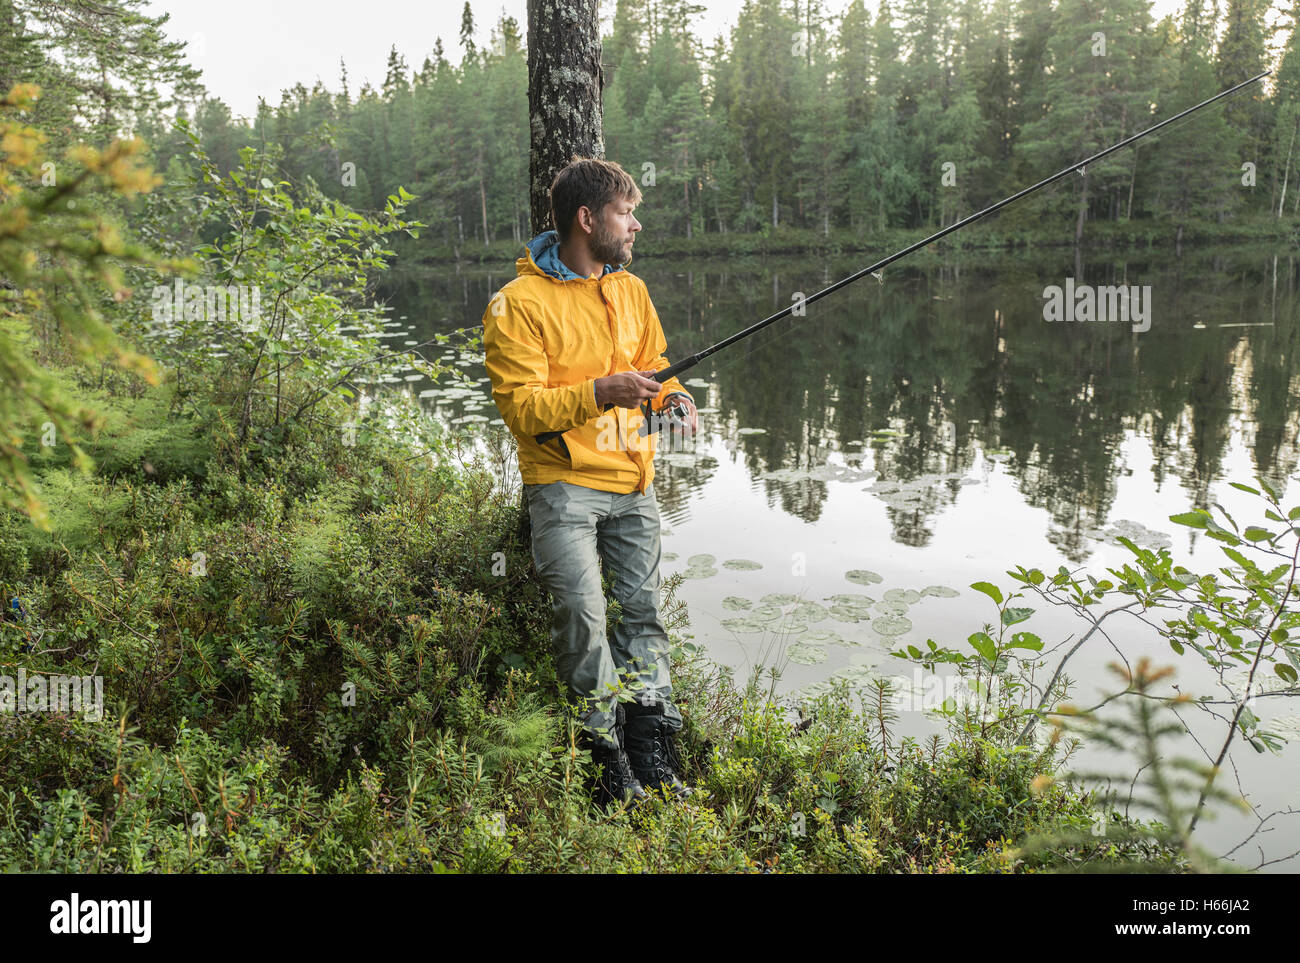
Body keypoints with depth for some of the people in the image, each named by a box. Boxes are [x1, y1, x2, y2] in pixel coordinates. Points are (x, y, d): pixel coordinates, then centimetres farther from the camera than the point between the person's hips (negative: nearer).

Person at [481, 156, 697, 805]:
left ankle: (652, 752, 17)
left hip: (633, 482, 6)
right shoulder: (520, 302, -10)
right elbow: (519, 406, -15)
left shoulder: (631, 290, 12)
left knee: (642, 609, 7)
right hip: (564, 482, -6)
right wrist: (599, 392, -27)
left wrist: (670, 396, -1)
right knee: (582, 613, -11)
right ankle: (607, 758, 6)